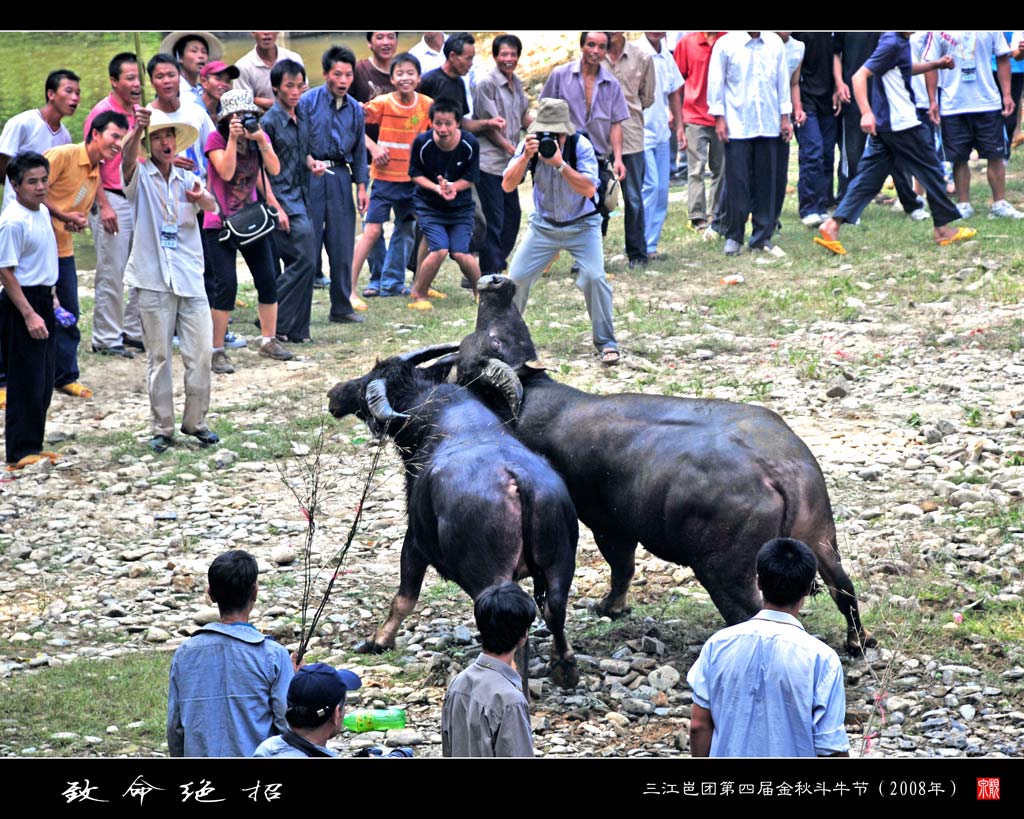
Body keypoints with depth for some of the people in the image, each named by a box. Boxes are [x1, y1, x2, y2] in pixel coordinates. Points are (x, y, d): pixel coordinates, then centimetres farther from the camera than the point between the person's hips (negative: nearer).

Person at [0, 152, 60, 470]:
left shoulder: (43, 212, 8)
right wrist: (29, 315, -21)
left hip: (42, 300, 9)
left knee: (43, 381, 13)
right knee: (26, 382, -6)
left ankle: (32, 445, 21)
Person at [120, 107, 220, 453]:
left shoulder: (187, 180, 11)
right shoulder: (140, 177, 2)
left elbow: (212, 207, -7)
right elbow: (128, 158, -21)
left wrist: (201, 198, -32)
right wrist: (137, 131, -43)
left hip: (190, 278, 3)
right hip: (154, 281, -3)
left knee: (200, 353, 2)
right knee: (159, 357, 1)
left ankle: (195, 421, 16)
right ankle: (162, 428, 8)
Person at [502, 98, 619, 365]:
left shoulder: (580, 145, -21)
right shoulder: (530, 144, -13)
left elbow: (589, 189, -30)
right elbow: (507, 185, -20)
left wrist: (560, 163, -40)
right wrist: (526, 157, -35)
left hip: (582, 225, -3)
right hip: (543, 224, 3)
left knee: (594, 277, -21)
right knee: (516, 278, -5)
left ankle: (606, 342, -6)